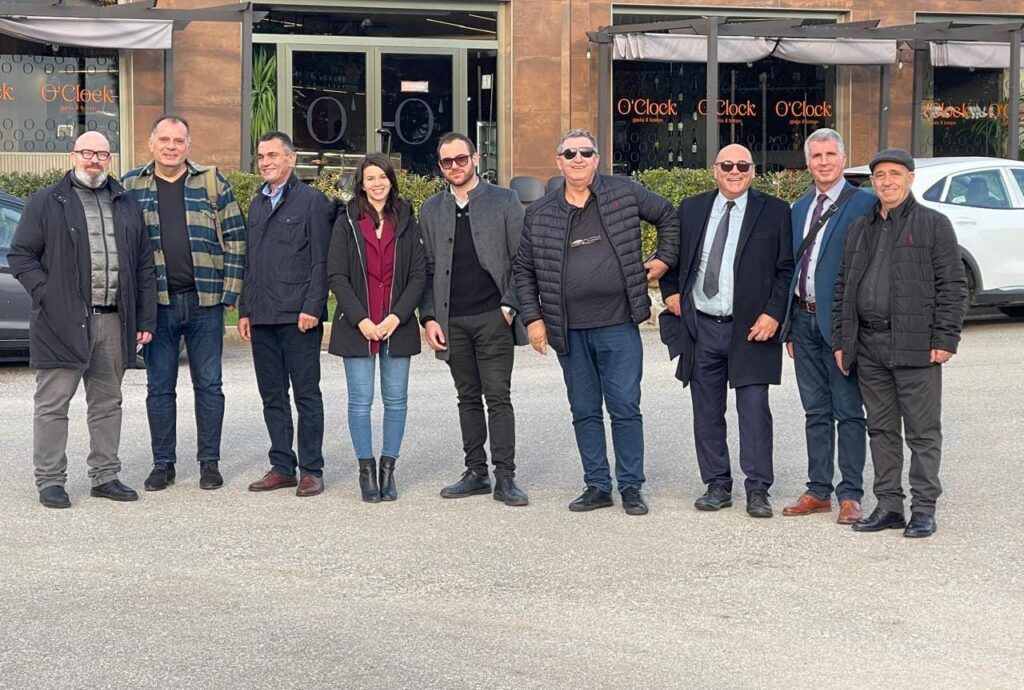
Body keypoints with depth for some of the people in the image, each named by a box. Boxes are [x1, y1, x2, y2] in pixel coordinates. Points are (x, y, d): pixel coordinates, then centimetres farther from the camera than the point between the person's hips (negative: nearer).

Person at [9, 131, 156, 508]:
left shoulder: (126, 205, 14)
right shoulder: (46, 203, 2)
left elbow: (145, 266, 14)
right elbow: (20, 255, 0)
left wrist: (145, 319, 8)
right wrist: (46, 294, -11)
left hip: (113, 322, 4)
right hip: (62, 321, -4)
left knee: (107, 403, 11)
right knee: (53, 404, 0)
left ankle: (105, 476, 20)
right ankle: (49, 481, 6)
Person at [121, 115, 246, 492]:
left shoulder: (212, 182, 3)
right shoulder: (130, 186, 6)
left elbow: (235, 239, 2)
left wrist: (230, 291, -5)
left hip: (204, 300, -1)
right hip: (155, 302, 1)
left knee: (208, 384, 5)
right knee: (159, 387, 7)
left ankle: (210, 462, 14)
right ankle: (163, 464, 15)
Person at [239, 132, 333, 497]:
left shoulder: (311, 201, -3)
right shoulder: (257, 204, 17)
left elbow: (321, 261, -8)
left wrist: (312, 308, -15)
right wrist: (245, 310, 14)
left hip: (298, 316, -6)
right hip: (262, 317, 7)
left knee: (306, 394, 0)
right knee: (272, 396, 9)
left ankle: (311, 470, 5)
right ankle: (282, 466, 16)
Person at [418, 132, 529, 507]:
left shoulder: (504, 201, 4)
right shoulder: (430, 210, 13)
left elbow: (520, 259, 2)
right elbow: (427, 269, 12)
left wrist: (510, 305, -8)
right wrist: (428, 317, 3)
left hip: (492, 317, -3)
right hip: (451, 321, 3)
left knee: (498, 397, -5)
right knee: (468, 398, 9)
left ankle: (505, 477, -2)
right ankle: (476, 472, 16)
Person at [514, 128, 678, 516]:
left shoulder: (624, 193, 2)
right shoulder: (540, 214, 6)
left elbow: (668, 215, 16)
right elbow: (524, 270, 11)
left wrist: (664, 258, 7)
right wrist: (532, 318, 4)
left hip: (618, 326, -2)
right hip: (568, 331, 2)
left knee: (625, 408, 0)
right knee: (584, 412, 8)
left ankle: (631, 487, 9)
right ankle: (597, 486, 17)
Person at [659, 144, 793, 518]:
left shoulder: (774, 211, 0)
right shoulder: (691, 209, 9)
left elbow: (786, 269, -1)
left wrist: (773, 313, -10)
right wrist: (671, 291, 10)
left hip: (751, 328, -3)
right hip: (700, 327, 4)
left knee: (754, 410, -5)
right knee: (707, 413, 8)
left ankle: (757, 490, 2)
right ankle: (717, 485, 17)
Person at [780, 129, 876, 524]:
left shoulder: (863, 205, -7)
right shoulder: (800, 208, 14)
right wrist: (790, 324, 13)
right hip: (804, 319, 6)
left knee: (848, 412, 1)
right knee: (815, 412, 13)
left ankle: (850, 495, 8)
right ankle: (818, 491, 20)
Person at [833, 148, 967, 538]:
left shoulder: (933, 225, 0)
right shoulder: (860, 230, 16)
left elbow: (953, 285, -4)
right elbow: (843, 288, 18)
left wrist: (945, 339, -12)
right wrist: (841, 341, 11)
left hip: (915, 344, -5)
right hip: (869, 346, 5)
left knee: (923, 432, -1)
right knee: (881, 430, 10)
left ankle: (923, 508, 6)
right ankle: (888, 505, 18)